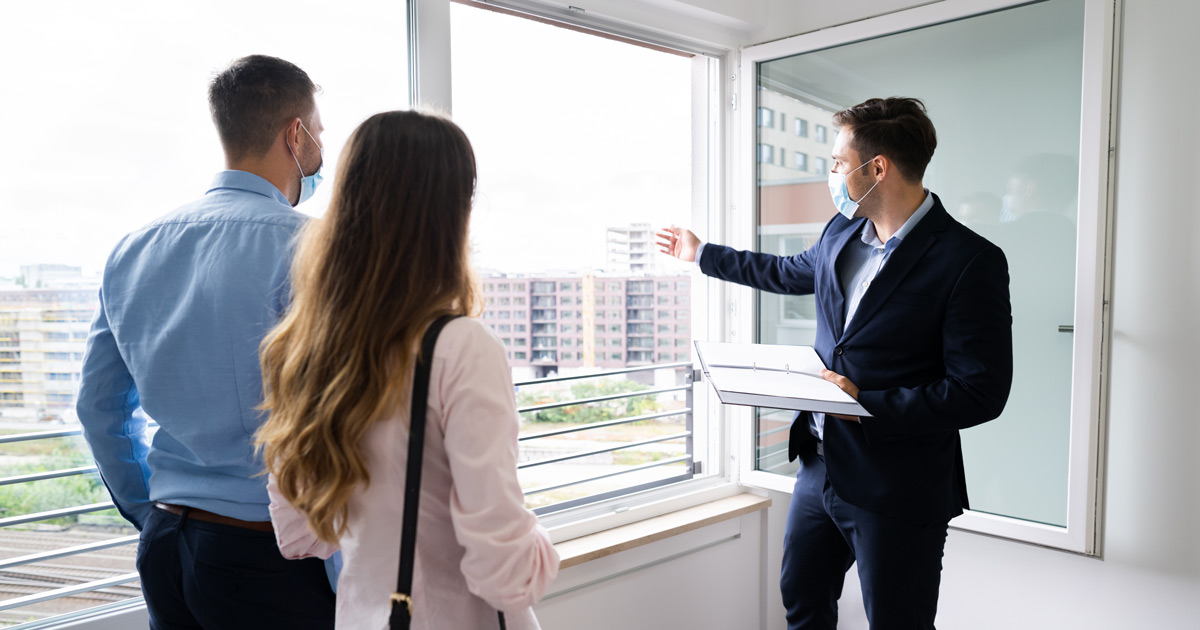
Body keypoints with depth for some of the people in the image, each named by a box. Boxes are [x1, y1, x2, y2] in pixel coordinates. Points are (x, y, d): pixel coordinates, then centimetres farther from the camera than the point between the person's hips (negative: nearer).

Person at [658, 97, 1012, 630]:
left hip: (896, 491, -7)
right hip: (820, 466, 7)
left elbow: (979, 393, -19)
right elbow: (791, 272, 25)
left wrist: (867, 403, -22)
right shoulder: (842, 232, 5)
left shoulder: (969, 261, -18)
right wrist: (701, 254, 32)